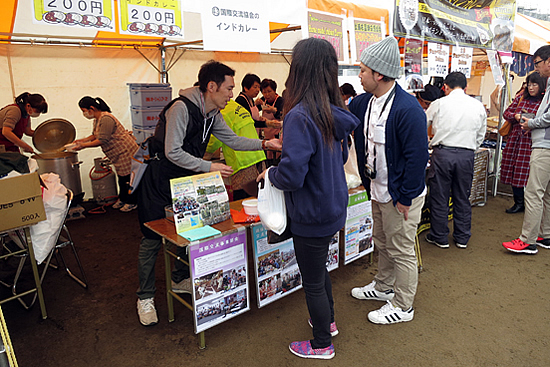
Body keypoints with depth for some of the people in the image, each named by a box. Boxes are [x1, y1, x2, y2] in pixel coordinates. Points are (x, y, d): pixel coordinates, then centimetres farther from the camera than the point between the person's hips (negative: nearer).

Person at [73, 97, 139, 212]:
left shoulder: (106, 119, -24)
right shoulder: (97, 119, 10)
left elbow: (102, 140, -24)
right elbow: (96, 135, 21)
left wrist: (84, 145, -18)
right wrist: (83, 140, 7)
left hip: (126, 151, -10)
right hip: (118, 153, 10)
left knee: (127, 177, -1)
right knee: (121, 177, 18)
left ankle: (132, 202, 11)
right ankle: (122, 199, 31)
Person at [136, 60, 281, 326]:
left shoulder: (212, 114, 1)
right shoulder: (181, 108, -25)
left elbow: (232, 140, 8)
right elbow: (173, 152, -27)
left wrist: (264, 143, -2)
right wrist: (209, 167, -27)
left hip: (185, 178, 8)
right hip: (159, 181, -8)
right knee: (152, 239, 0)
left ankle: (180, 280, 33)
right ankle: (145, 297, 15)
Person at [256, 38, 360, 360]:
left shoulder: (300, 116, -26)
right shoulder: (335, 113, 0)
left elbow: (292, 176, -30)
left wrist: (270, 173, -8)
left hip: (312, 216, -8)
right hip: (333, 208, 9)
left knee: (313, 282, 12)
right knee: (319, 270, 28)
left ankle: (322, 345, 34)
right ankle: (328, 321, 50)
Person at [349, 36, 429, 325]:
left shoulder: (408, 110, -25)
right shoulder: (363, 103, 1)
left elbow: (417, 157, -24)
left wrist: (405, 198, -20)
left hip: (401, 195, -8)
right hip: (379, 191, 8)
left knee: (401, 252, 8)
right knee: (382, 244, 24)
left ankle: (402, 307, 27)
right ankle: (383, 287, 46)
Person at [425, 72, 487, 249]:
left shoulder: (439, 104, -2)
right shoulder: (478, 106, 7)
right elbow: (481, 135, 13)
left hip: (442, 153, -3)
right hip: (467, 155, 3)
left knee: (439, 196, 8)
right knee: (462, 198, 14)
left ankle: (439, 237, 18)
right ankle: (462, 238, 25)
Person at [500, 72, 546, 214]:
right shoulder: (521, 97, 12)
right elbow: (506, 113, 15)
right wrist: (515, 116, -4)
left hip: (531, 140, -5)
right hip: (515, 138, 5)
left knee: (528, 173, -5)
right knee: (514, 171, 7)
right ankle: (519, 203, 19)